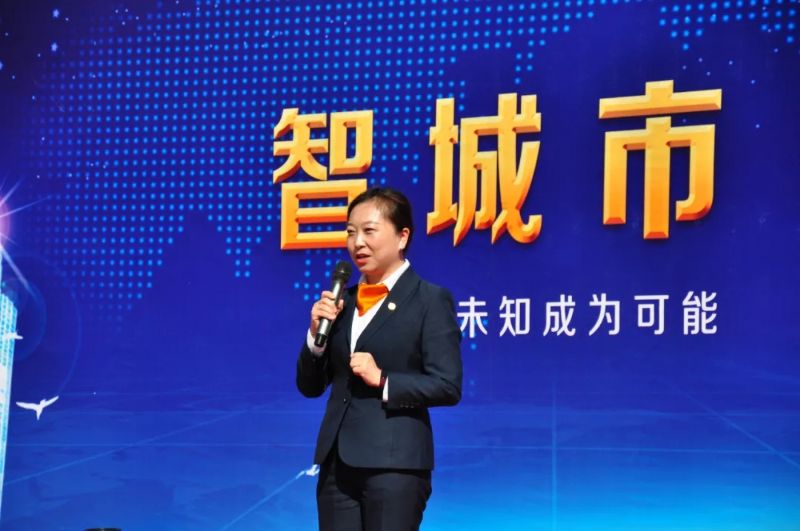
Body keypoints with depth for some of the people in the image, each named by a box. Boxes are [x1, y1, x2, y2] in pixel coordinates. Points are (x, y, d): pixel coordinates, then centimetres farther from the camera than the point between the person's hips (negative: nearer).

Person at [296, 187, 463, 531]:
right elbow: (310, 386, 14)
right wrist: (317, 333, -1)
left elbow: (448, 387, -9)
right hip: (337, 462, 6)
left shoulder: (431, 299, -3)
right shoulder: (341, 301, 13)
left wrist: (383, 380, -18)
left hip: (395, 462, -6)